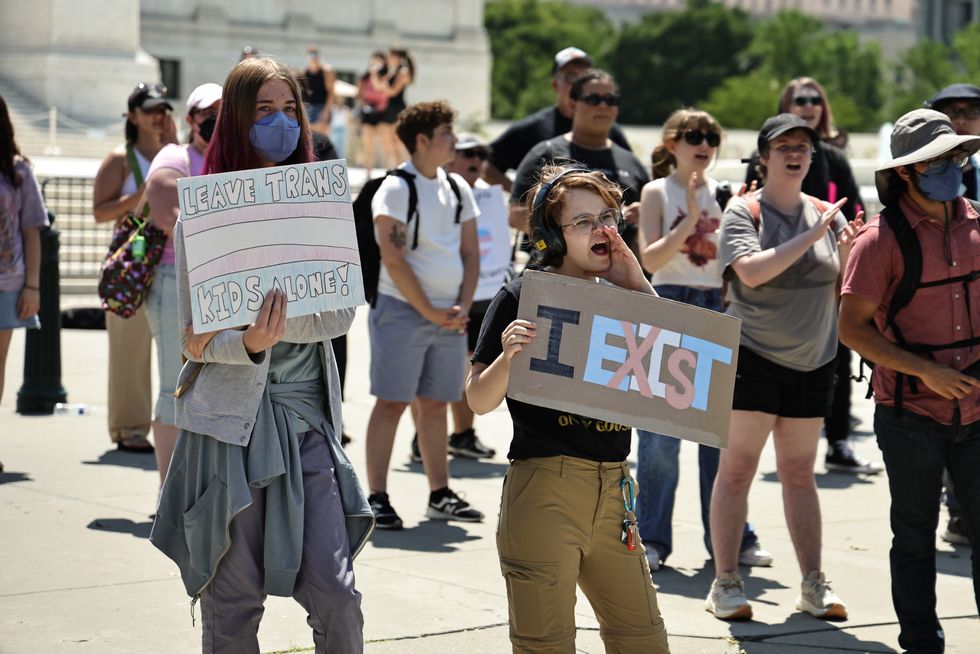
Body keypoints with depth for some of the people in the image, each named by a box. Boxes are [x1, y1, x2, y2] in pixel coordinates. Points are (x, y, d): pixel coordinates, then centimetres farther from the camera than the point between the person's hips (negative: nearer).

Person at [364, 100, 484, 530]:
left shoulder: (458, 188, 12)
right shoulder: (397, 188, -8)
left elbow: (471, 254, 13)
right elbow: (393, 260, -13)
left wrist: (462, 308, 0)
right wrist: (430, 311, -13)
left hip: (450, 315, 6)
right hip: (402, 310, -6)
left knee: (436, 404, 11)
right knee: (392, 402, -6)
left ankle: (440, 495, 17)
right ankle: (377, 498, -4)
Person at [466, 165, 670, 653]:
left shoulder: (619, 296, 10)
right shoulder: (523, 296, -5)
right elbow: (479, 401, -5)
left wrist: (639, 285, -4)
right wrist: (509, 356, -26)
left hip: (613, 489, 6)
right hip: (545, 488, -6)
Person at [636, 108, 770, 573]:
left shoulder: (722, 193, 11)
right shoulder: (657, 191, 1)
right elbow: (649, 259, -10)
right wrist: (691, 218, -17)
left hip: (717, 308, 3)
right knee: (661, 430, -3)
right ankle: (651, 538, 5)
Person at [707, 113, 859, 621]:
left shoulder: (825, 213, 8)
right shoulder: (744, 211, -4)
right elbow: (751, 271, -21)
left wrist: (847, 254, -12)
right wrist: (811, 236, -22)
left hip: (812, 362, 4)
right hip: (752, 355, -4)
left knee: (799, 475, 9)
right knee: (738, 468, -3)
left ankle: (813, 585, 11)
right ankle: (725, 584, 1)